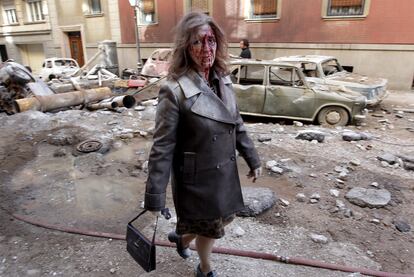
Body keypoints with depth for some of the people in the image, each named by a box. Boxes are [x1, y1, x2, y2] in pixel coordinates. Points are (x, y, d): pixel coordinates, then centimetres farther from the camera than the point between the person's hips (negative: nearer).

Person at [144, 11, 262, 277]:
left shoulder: (223, 80, -1)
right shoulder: (174, 90, -22)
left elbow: (237, 125, 9)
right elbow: (162, 147, -20)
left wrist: (253, 159, 13)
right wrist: (155, 196, -17)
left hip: (226, 172, 7)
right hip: (197, 177, -6)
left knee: (225, 217, 24)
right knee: (209, 227, 14)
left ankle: (180, 236, 53)